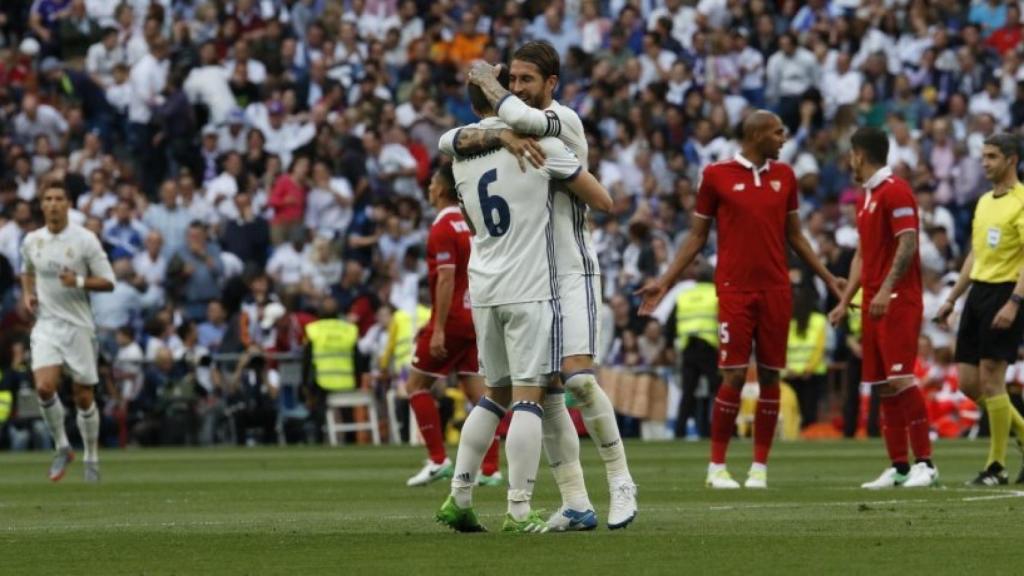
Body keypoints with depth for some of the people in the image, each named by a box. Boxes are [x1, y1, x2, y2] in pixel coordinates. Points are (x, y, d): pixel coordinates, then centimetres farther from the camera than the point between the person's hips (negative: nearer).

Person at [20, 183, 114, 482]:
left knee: (84, 397, 2)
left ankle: (92, 459, 19)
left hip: (78, 326, -2)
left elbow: (107, 282, -5)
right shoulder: (32, 241, 5)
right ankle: (62, 448, 3)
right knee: (44, 387, -18)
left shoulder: (85, 240, -7)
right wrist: (28, 294, 6)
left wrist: (79, 282, -21)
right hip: (46, 325, 2)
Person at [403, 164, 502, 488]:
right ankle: (490, 468, -1)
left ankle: (438, 459, -2)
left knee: (416, 385, 3)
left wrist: (438, 330, -21)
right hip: (474, 318, 8)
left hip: (451, 318, -8)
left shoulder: (443, 228, -13)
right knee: (476, 391, 4)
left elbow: (446, 279, -20)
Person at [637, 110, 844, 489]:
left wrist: (827, 278, 17)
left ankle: (760, 467, 8)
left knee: (770, 375, 2)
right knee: (734, 376, -8)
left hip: (776, 289, 4)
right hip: (735, 289, -4)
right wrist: (665, 282, 1)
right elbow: (698, 236, 6)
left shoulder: (784, 176, 11)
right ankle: (717, 467, 1)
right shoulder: (716, 175, 0)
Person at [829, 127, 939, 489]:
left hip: (898, 300, -9)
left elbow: (908, 244, -18)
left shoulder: (895, 191, -9)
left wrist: (886, 290, -27)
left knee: (900, 378, -15)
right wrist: (845, 302, 18)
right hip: (874, 302, 9)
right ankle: (899, 467, 7)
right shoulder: (867, 197, 20)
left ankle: (925, 463, -14)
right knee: (884, 386, 6)